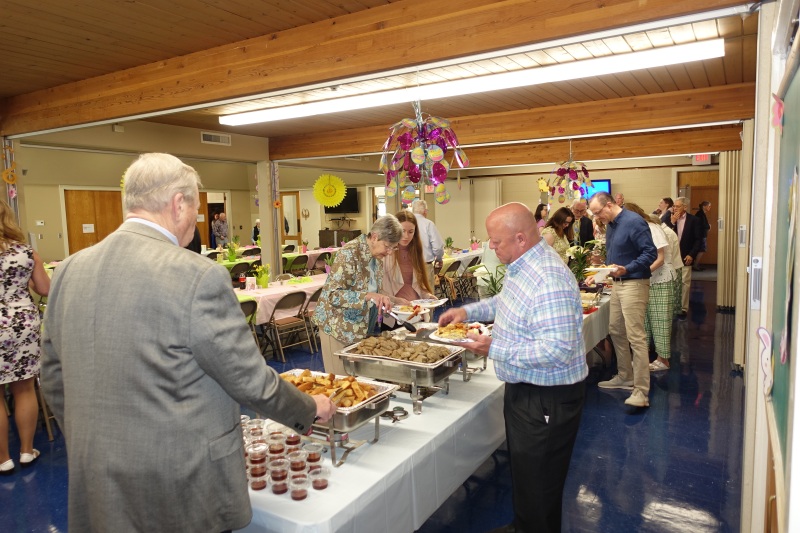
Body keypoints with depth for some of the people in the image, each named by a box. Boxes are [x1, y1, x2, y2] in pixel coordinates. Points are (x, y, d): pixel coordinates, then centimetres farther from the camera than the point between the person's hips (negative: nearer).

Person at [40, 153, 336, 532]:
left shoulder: (68, 271, -1)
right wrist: (310, 410, 3)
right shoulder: (197, 276, -21)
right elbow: (251, 381, -15)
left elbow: (54, 383, 8)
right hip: (183, 492, -6)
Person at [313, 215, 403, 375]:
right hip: (338, 327, -7)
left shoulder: (376, 256, 2)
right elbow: (333, 295, -30)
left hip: (362, 327, 7)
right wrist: (368, 296, -40)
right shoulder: (350, 253, -22)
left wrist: (384, 300, 4)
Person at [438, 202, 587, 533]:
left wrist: (496, 350, -27)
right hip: (523, 389, 11)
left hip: (547, 399, -11)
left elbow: (558, 350, -34)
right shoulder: (522, 266, 3)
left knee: (537, 484, 9)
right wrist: (469, 311, 7)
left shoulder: (549, 281, -30)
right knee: (521, 468, 28)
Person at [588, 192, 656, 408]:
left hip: (634, 283, -10)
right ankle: (625, 377, 30)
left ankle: (641, 391, -6)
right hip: (617, 283, 10)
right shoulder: (610, 225, 12)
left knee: (636, 336, -10)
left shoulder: (634, 222, -15)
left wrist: (626, 269, -29)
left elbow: (650, 253, -19)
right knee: (616, 331, 16)